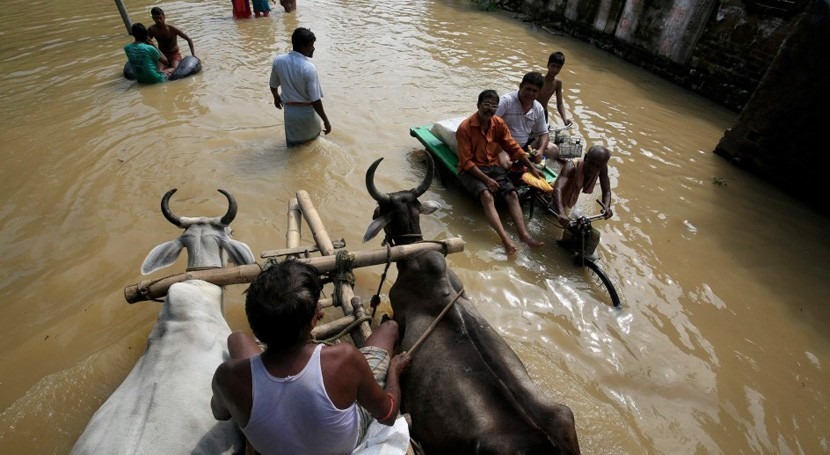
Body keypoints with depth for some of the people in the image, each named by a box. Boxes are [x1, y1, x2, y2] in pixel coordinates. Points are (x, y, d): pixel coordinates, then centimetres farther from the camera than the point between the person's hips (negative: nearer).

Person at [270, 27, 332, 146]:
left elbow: (273, 85, 9)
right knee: (313, 140, 24)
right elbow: (315, 100, -23)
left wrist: (276, 97, 31)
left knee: (293, 144, 20)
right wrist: (326, 121, -14)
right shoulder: (309, 68, -23)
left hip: (289, 111, 4)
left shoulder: (278, 61, -7)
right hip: (306, 112, -4)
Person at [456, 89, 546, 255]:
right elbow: (466, 162, -15)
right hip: (471, 170, -5)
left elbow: (514, 148, 10)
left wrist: (532, 167, 5)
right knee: (487, 196, -32)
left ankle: (524, 234, -25)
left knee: (512, 194, -18)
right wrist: (486, 179, -22)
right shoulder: (465, 127, -14)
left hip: (493, 167, 5)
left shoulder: (499, 123, 3)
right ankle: (505, 238, -40)